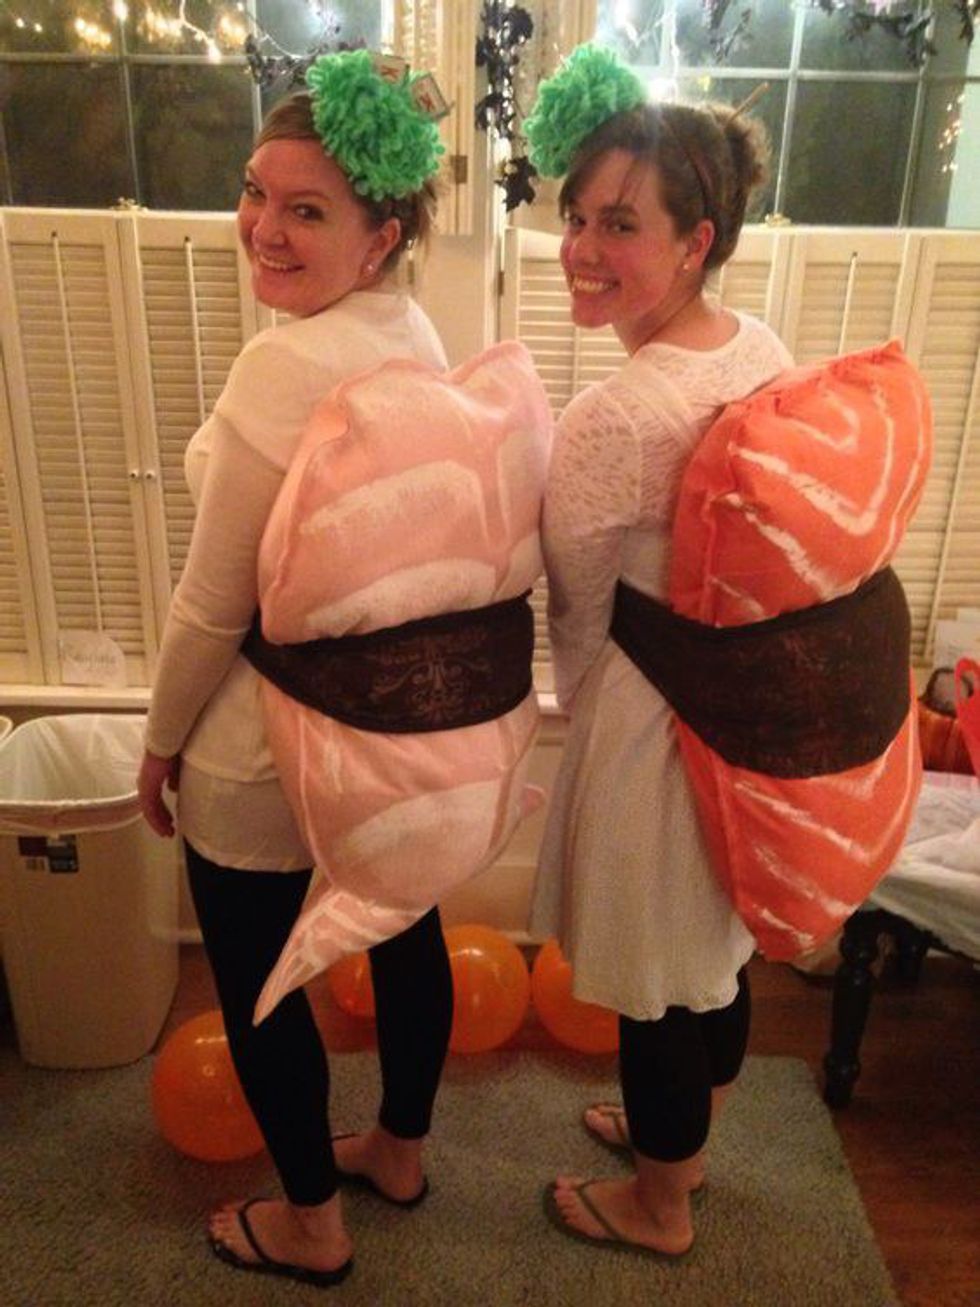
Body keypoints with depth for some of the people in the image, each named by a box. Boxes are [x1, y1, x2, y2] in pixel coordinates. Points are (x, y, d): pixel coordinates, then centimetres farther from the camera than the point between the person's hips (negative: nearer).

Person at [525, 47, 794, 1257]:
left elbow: (579, 611, -13)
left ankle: (657, 1206, 44)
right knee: (718, 944, 26)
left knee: (656, 982, 15)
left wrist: (580, 714, 5)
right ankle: (683, 1137, 55)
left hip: (651, 727, -8)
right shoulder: (764, 350, -2)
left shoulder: (614, 415, -27)